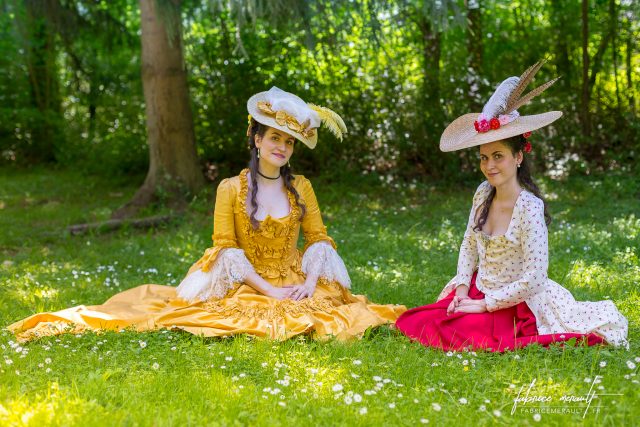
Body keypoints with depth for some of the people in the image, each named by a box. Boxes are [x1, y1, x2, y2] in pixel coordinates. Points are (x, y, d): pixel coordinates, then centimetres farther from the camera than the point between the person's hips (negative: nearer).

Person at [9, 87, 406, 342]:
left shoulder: (301, 186, 4)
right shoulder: (231, 188, -4)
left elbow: (319, 238, 4)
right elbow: (226, 247, -7)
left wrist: (309, 283, -15)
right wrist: (268, 289, -17)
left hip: (297, 285, 2)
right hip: (247, 287, -2)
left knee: (329, 309, -25)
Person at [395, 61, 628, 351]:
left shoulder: (529, 208, -21)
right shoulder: (483, 194, 0)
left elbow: (533, 280, -23)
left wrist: (484, 305, -16)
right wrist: (463, 288, -3)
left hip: (513, 302, -6)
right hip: (477, 292, 6)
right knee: (420, 324, -8)